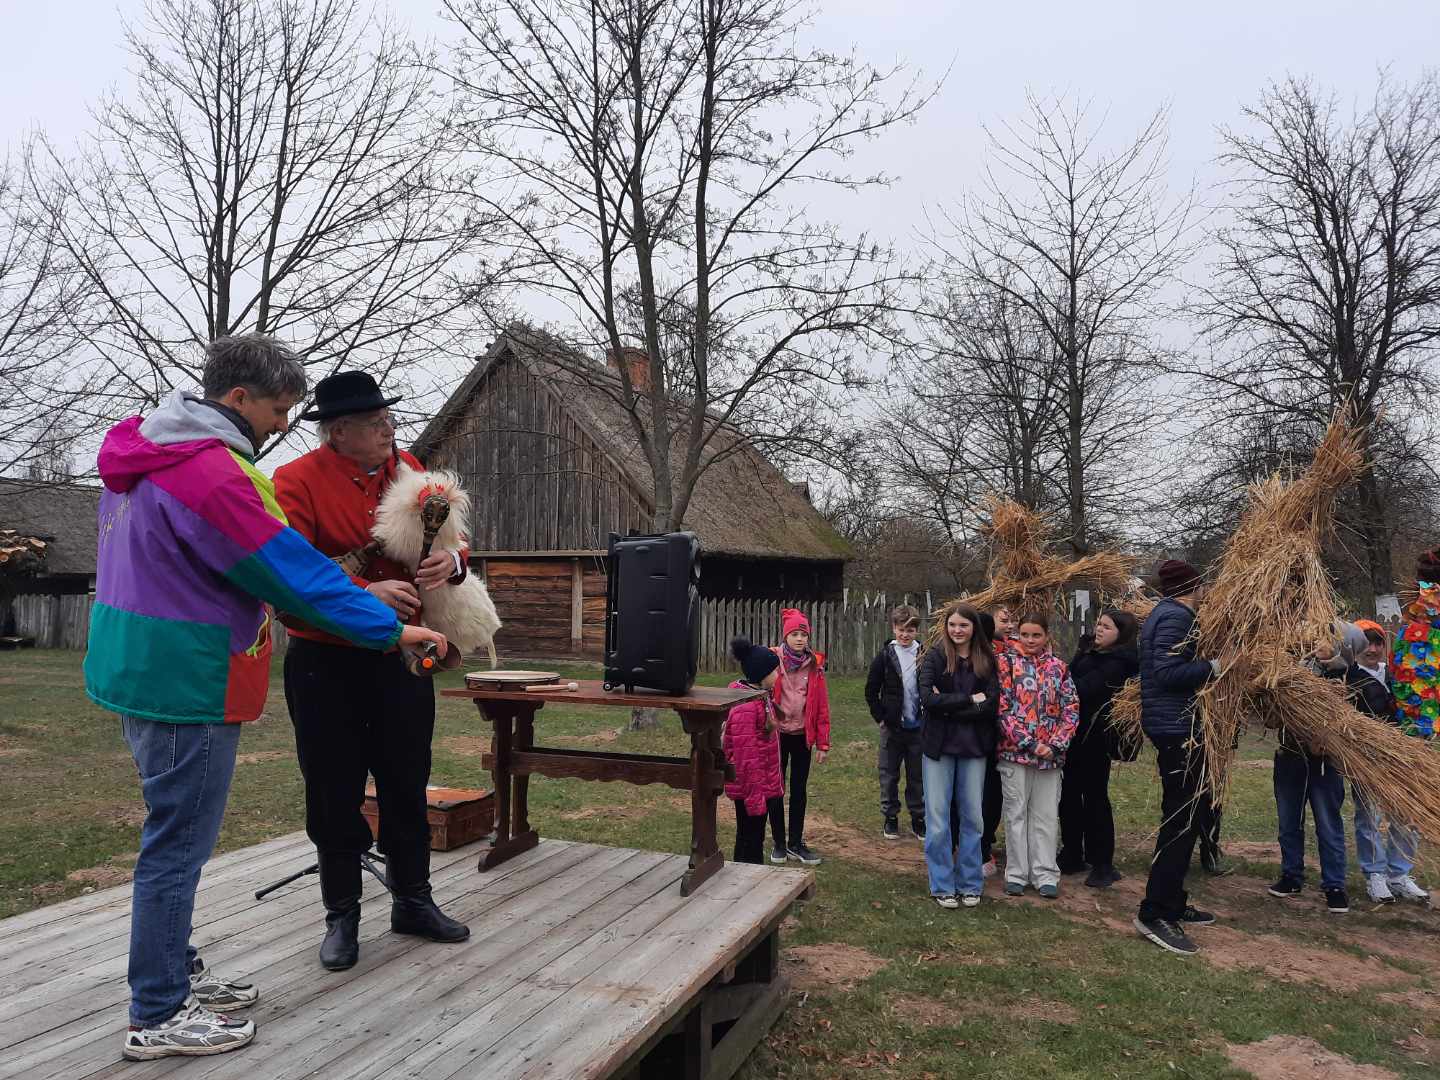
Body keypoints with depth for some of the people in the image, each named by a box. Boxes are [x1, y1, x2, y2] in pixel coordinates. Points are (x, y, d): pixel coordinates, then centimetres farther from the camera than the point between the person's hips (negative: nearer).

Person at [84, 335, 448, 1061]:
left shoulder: (145, 454, 10)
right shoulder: (212, 472, -22)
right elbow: (294, 571, -20)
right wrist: (390, 629, -13)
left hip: (139, 671, 10)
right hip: (185, 683, -10)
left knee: (175, 837, 20)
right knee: (179, 845, 1)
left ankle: (175, 974, 33)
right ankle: (159, 1017, 13)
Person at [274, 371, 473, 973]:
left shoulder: (407, 469, 4)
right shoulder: (296, 482, -11)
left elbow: (445, 538, 9)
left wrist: (451, 561, -15)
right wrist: (365, 593, -34)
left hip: (401, 656, 4)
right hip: (325, 663, -4)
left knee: (407, 783, 13)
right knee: (334, 792, 8)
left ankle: (412, 901, 30)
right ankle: (342, 916, 25)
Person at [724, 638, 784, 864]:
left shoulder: (761, 696, 8)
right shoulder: (745, 706, -24)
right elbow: (746, 756, -25)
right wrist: (754, 796, -22)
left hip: (764, 784, 10)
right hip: (752, 788, -10)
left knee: (754, 839, 18)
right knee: (750, 845, 2)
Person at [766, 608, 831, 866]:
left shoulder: (815, 664, 0)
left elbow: (822, 705, 1)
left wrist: (823, 743, -1)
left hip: (803, 736, 2)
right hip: (777, 735, -2)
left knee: (799, 790, 10)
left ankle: (795, 843, 22)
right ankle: (779, 843, 21)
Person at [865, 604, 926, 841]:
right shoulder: (885, 657, -4)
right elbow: (871, 691, 1)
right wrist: (880, 718, -4)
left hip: (918, 726, 1)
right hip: (892, 726, -1)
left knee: (917, 775, 9)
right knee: (889, 774, 8)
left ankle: (918, 818, 22)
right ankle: (890, 818, 20)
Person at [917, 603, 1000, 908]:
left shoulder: (987, 661, 3)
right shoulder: (934, 658, -3)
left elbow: (992, 704, -9)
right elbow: (928, 699, -16)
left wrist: (948, 706, -15)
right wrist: (970, 700, -14)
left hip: (974, 747, 2)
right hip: (939, 745, -2)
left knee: (972, 816, 9)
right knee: (937, 818, 3)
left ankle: (970, 883, 22)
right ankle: (942, 885, 15)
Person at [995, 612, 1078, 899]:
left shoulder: (1059, 667, 7)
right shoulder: (1006, 662, -2)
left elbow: (1071, 710, 4)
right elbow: (1003, 708, -9)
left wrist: (1055, 745, -9)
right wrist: (1030, 744, -14)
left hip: (1050, 753, 2)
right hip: (1014, 750, -2)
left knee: (1046, 815, 8)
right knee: (1016, 813, 6)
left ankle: (1045, 875, 17)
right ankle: (1016, 874, 15)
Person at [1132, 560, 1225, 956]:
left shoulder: (1164, 613, 16)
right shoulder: (1176, 616, -15)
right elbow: (1168, 673, -25)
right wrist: (1213, 666, -18)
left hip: (1171, 725, 11)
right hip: (1176, 726, -11)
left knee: (1196, 811, 18)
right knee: (1182, 820, -8)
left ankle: (1172, 904, 26)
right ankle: (1154, 912, -4)